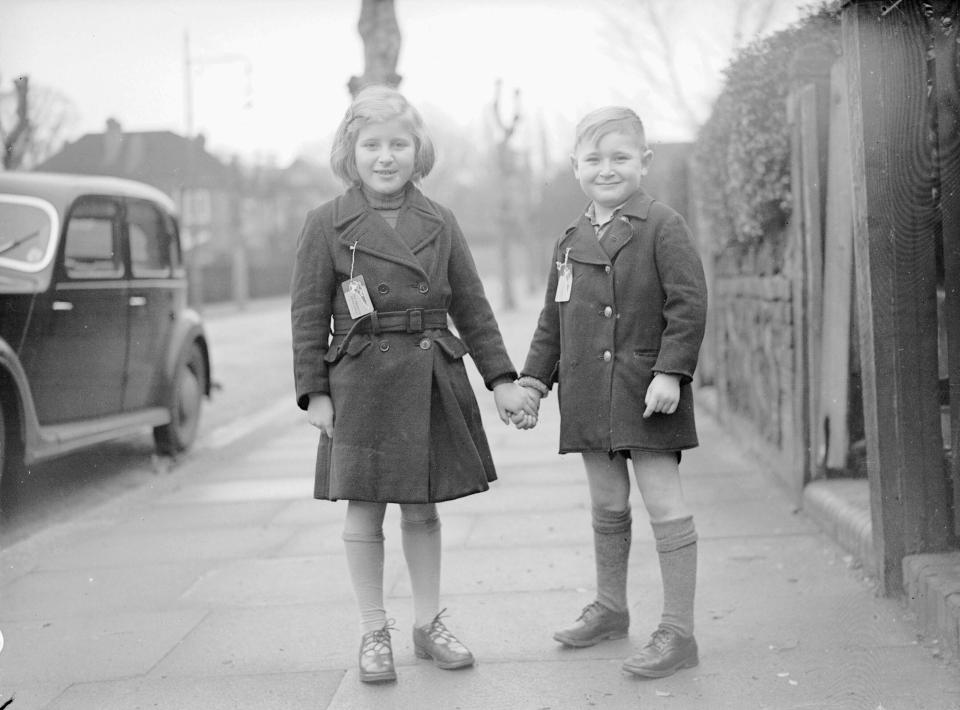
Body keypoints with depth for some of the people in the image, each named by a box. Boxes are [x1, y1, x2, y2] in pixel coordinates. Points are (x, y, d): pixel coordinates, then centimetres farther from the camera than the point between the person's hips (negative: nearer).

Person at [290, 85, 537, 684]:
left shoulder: (440, 223, 6)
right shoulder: (327, 225, -1)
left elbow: (472, 307, 9)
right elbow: (308, 315, -1)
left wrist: (502, 378, 5)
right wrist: (314, 392, -6)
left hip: (433, 382, 2)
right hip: (360, 383, -2)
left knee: (422, 507, 11)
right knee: (364, 509, 4)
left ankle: (429, 624, 25)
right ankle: (374, 633, 17)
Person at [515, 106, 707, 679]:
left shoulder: (662, 226, -7)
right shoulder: (572, 240, 12)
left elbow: (689, 304, -13)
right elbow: (553, 319, 18)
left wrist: (671, 372, -20)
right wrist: (533, 380, 12)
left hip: (646, 393, -6)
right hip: (589, 395, 6)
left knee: (666, 505, -5)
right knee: (607, 507, 17)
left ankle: (679, 631, 2)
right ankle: (611, 608, 34)